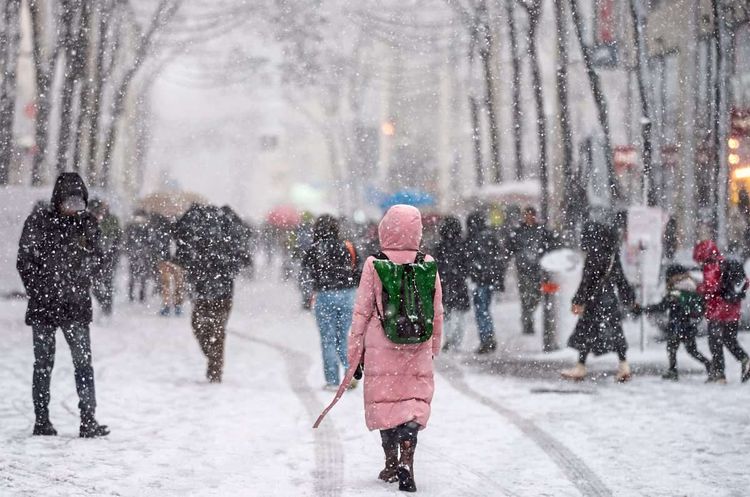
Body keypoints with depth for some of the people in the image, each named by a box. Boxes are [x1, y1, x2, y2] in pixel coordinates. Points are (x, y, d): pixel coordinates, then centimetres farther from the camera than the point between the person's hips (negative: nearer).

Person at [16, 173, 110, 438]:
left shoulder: (87, 222, 4)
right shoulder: (38, 222, -4)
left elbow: (93, 257, 15)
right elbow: (25, 261, -1)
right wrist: (38, 292, -7)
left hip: (76, 306, 2)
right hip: (43, 306, -2)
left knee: (83, 362, -3)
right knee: (43, 364, 4)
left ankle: (88, 420, 0)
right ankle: (42, 420, 8)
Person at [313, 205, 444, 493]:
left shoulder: (374, 265, -8)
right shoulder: (428, 265, -2)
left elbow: (362, 312, -4)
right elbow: (437, 312, 6)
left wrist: (355, 354, 5)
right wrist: (434, 346, 20)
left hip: (381, 350, -1)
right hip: (418, 350, 1)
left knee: (385, 402, 12)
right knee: (416, 400, 5)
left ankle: (392, 464, 21)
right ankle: (406, 460, -15)